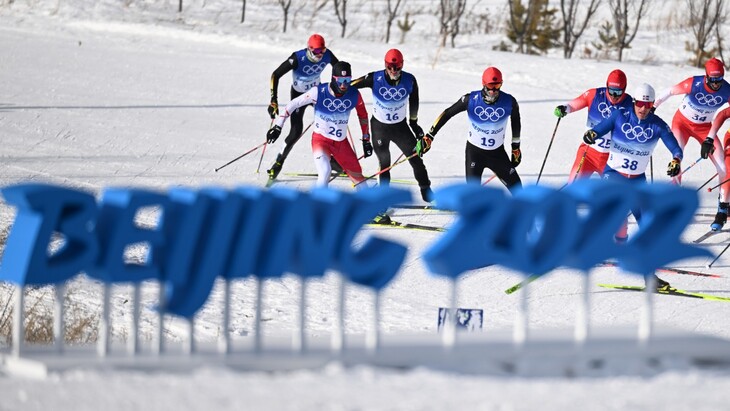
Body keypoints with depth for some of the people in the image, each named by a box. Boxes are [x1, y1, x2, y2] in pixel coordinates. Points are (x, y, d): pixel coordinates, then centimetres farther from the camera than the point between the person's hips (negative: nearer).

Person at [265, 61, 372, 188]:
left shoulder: (354, 95, -10)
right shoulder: (319, 92, -20)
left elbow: (363, 115, 8)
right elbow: (294, 104, -9)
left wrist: (366, 140, 13)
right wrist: (278, 126, -11)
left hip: (342, 142, 4)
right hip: (321, 139, -4)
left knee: (358, 177, 9)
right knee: (325, 171, -31)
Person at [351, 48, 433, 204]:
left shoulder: (409, 81, -14)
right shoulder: (375, 79, -21)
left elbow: (413, 102, 5)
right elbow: (349, 86, -12)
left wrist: (414, 123, 15)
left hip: (400, 126, 2)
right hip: (379, 126, -2)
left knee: (416, 158, 1)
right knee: (384, 162, 5)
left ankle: (426, 191, 15)